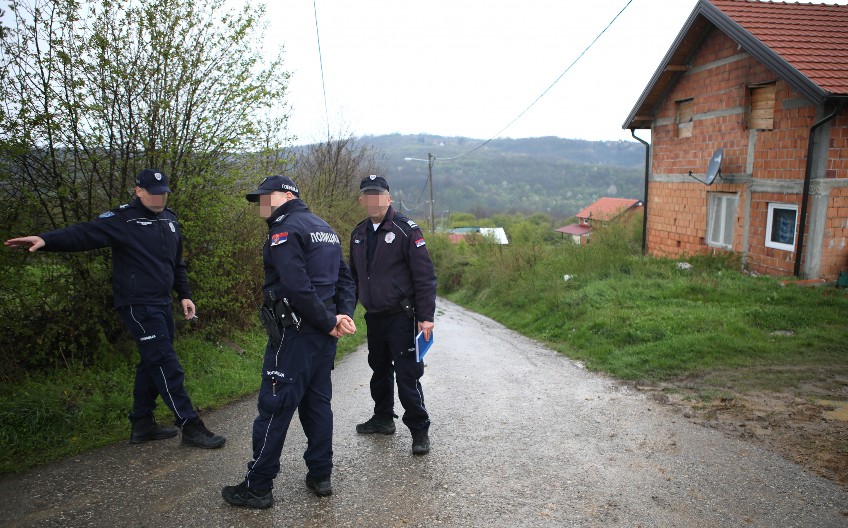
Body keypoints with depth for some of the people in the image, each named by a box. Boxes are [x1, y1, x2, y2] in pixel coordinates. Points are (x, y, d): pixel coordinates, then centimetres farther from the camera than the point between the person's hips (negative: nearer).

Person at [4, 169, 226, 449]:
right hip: (138, 307, -8)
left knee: (152, 363, 14)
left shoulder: (170, 220, 13)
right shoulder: (123, 219, -10)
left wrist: (184, 295, 16)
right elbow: (85, 233, -24)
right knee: (166, 365, -8)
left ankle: (142, 424, 27)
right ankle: (190, 426, -2)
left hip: (162, 304, 8)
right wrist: (46, 240, -41)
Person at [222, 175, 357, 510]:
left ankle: (257, 487, 11)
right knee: (317, 403, 15)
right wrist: (343, 314, 1)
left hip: (294, 333, -9)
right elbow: (345, 279, 13)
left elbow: (298, 288, -22)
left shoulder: (285, 230, -12)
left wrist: (329, 323, -13)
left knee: (274, 407, 0)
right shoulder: (325, 229, 17)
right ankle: (320, 476, 24)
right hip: (323, 335, 9)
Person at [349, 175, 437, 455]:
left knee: (407, 375, -4)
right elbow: (354, 275, 20)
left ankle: (419, 430, 10)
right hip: (373, 317, 7)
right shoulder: (359, 233, 10)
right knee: (380, 370, 19)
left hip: (402, 316, -7)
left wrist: (426, 316, -18)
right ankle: (383, 418, 37)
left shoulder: (405, 229, -11)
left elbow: (425, 275, -13)